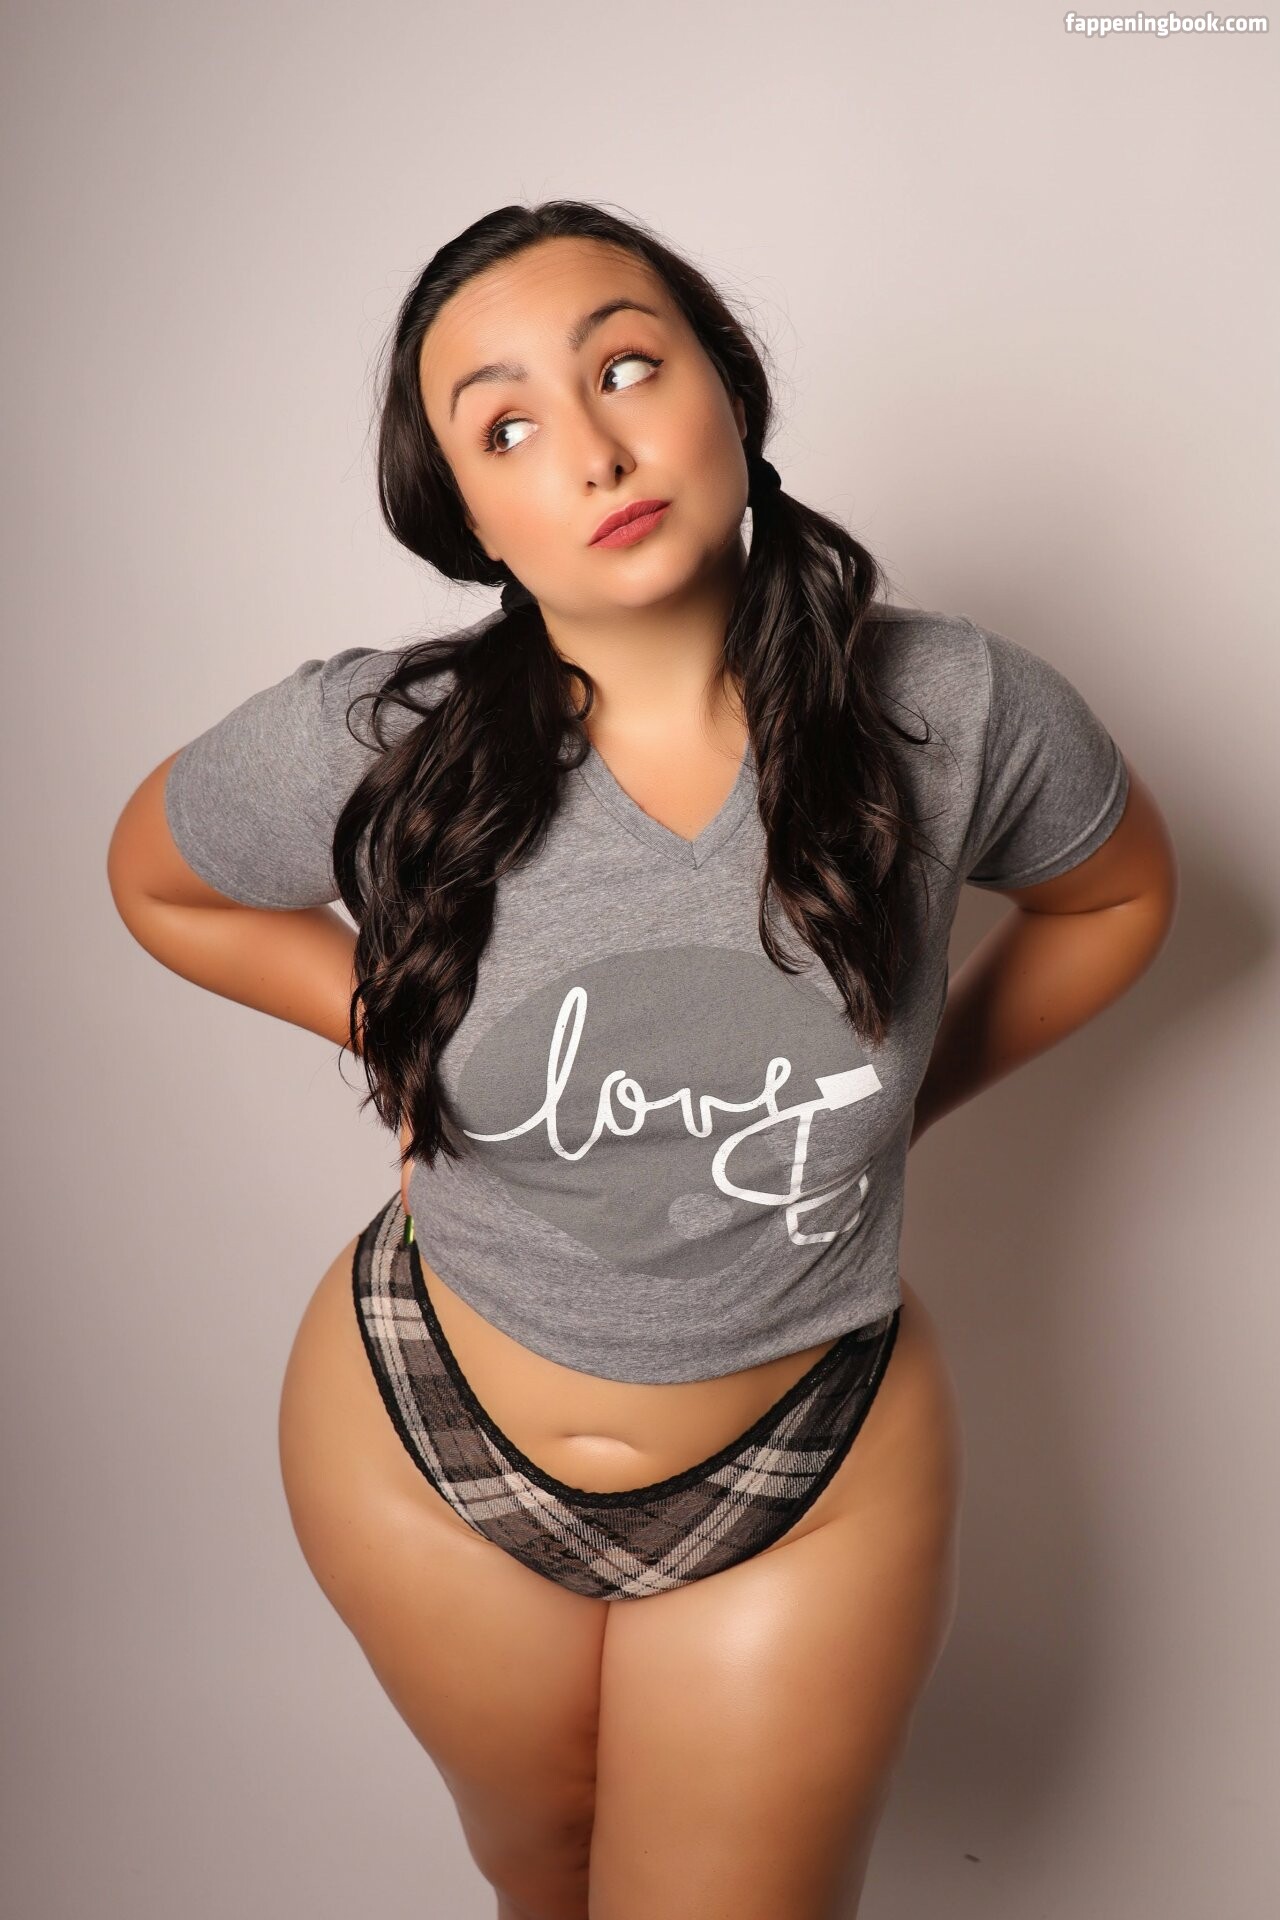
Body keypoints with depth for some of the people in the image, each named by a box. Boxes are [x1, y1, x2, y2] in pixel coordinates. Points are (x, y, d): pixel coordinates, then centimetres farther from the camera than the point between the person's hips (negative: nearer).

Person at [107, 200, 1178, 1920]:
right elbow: (158, 879, 1)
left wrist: (905, 1096, -2)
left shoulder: (956, 715, -19)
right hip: (425, 1446, 1)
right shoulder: (367, 748, -21)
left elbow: (1118, 893, 4)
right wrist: (396, 1026, -6)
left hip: (815, 1480, 0)